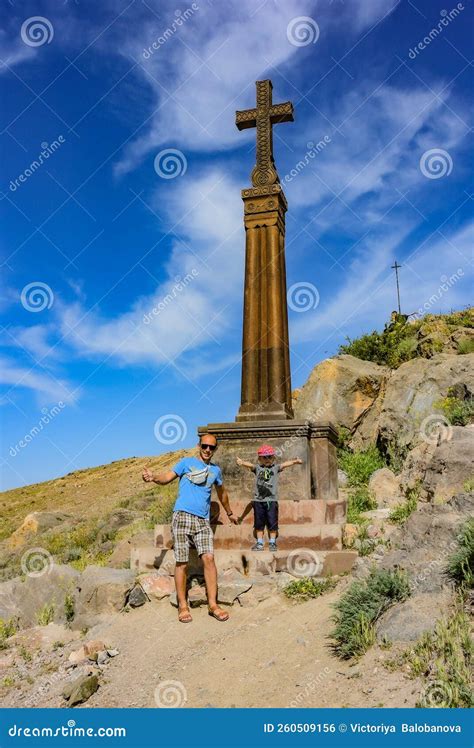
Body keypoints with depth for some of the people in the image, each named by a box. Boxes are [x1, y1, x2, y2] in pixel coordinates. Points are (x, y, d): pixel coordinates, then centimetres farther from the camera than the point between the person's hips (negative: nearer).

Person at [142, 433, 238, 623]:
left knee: (208, 558, -9)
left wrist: (230, 513, 44)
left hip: (203, 521, 3)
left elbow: (222, 492, 34)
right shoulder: (186, 462, 7)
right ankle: (182, 606, 10)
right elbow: (167, 477, -4)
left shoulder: (215, 470, 19)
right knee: (182, 563, -2)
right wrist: (153, 478, -26)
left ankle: (213, 605, 0)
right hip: (182, 516, -3)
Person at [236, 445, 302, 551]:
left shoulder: (276, 468, 5)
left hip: (272, 500, -1)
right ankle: (259, 543, 21)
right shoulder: (257, 468, 5)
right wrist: (242, 463, -36)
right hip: (258, 500, 1)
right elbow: (250, 465, -14)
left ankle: (272, 543, 17)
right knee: (259, 523, 9)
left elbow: (285, 464, -11)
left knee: (272, 523, 4)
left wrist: (295, 461, -30)